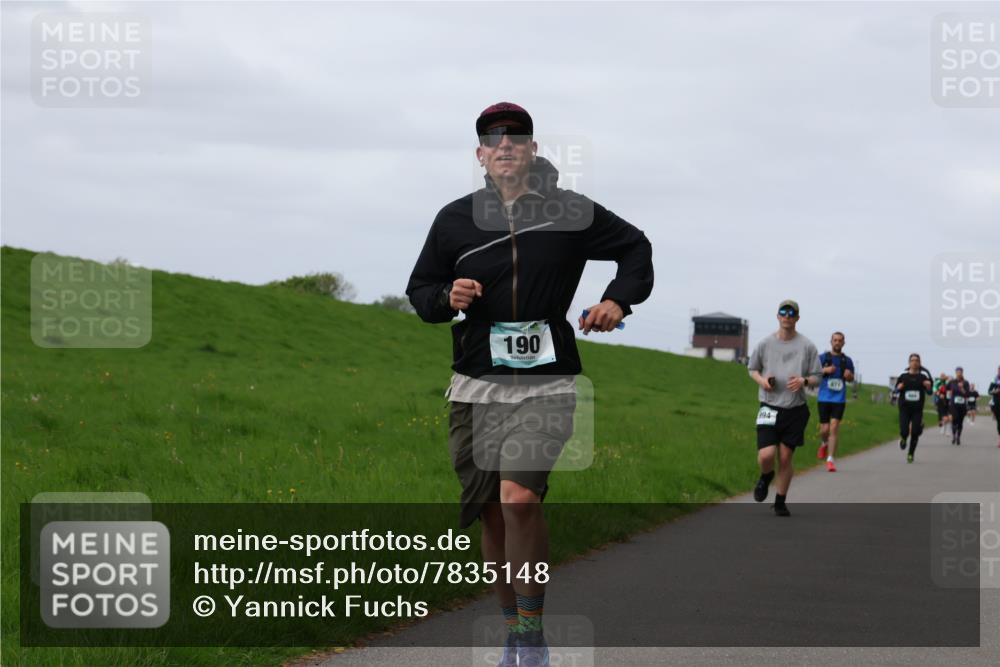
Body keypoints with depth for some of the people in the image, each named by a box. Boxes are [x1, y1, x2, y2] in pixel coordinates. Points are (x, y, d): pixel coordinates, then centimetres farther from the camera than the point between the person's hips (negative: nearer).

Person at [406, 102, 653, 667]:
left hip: (547, 385, -3)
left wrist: (618, 301, -1)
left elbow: (635, 247, 15)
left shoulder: (571, 213, 2)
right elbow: (419, 288, 14)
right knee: (493, 515, 6)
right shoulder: (455, 219, 6)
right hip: (476, 386, 3)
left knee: (520, 500, -21)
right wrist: (447, 298, -8)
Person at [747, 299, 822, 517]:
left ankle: (780, 501, 19)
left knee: (785, 458, 3)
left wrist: (804, 381, -17)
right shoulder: (765, 344, 3)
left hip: (795, 410, 0)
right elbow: (753, 369, 17)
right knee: (766, 455, -14)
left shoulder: (806, 346, 1)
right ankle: (765, 477, 22)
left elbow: (817, 377, 6)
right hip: (769, 407, 0)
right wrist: (761, 380, -5)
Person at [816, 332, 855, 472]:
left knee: (834, 428, -11)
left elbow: (851, 378, 19)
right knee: (825, 428, 1)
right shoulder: (823, 358, 3)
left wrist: (849, 375, -5)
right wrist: (825, 370, -18)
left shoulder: (847, 360, 9)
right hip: (824, 398, 0)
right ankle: (824, 444, 37)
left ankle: (830, 459, -11)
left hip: (839, 399, 0)